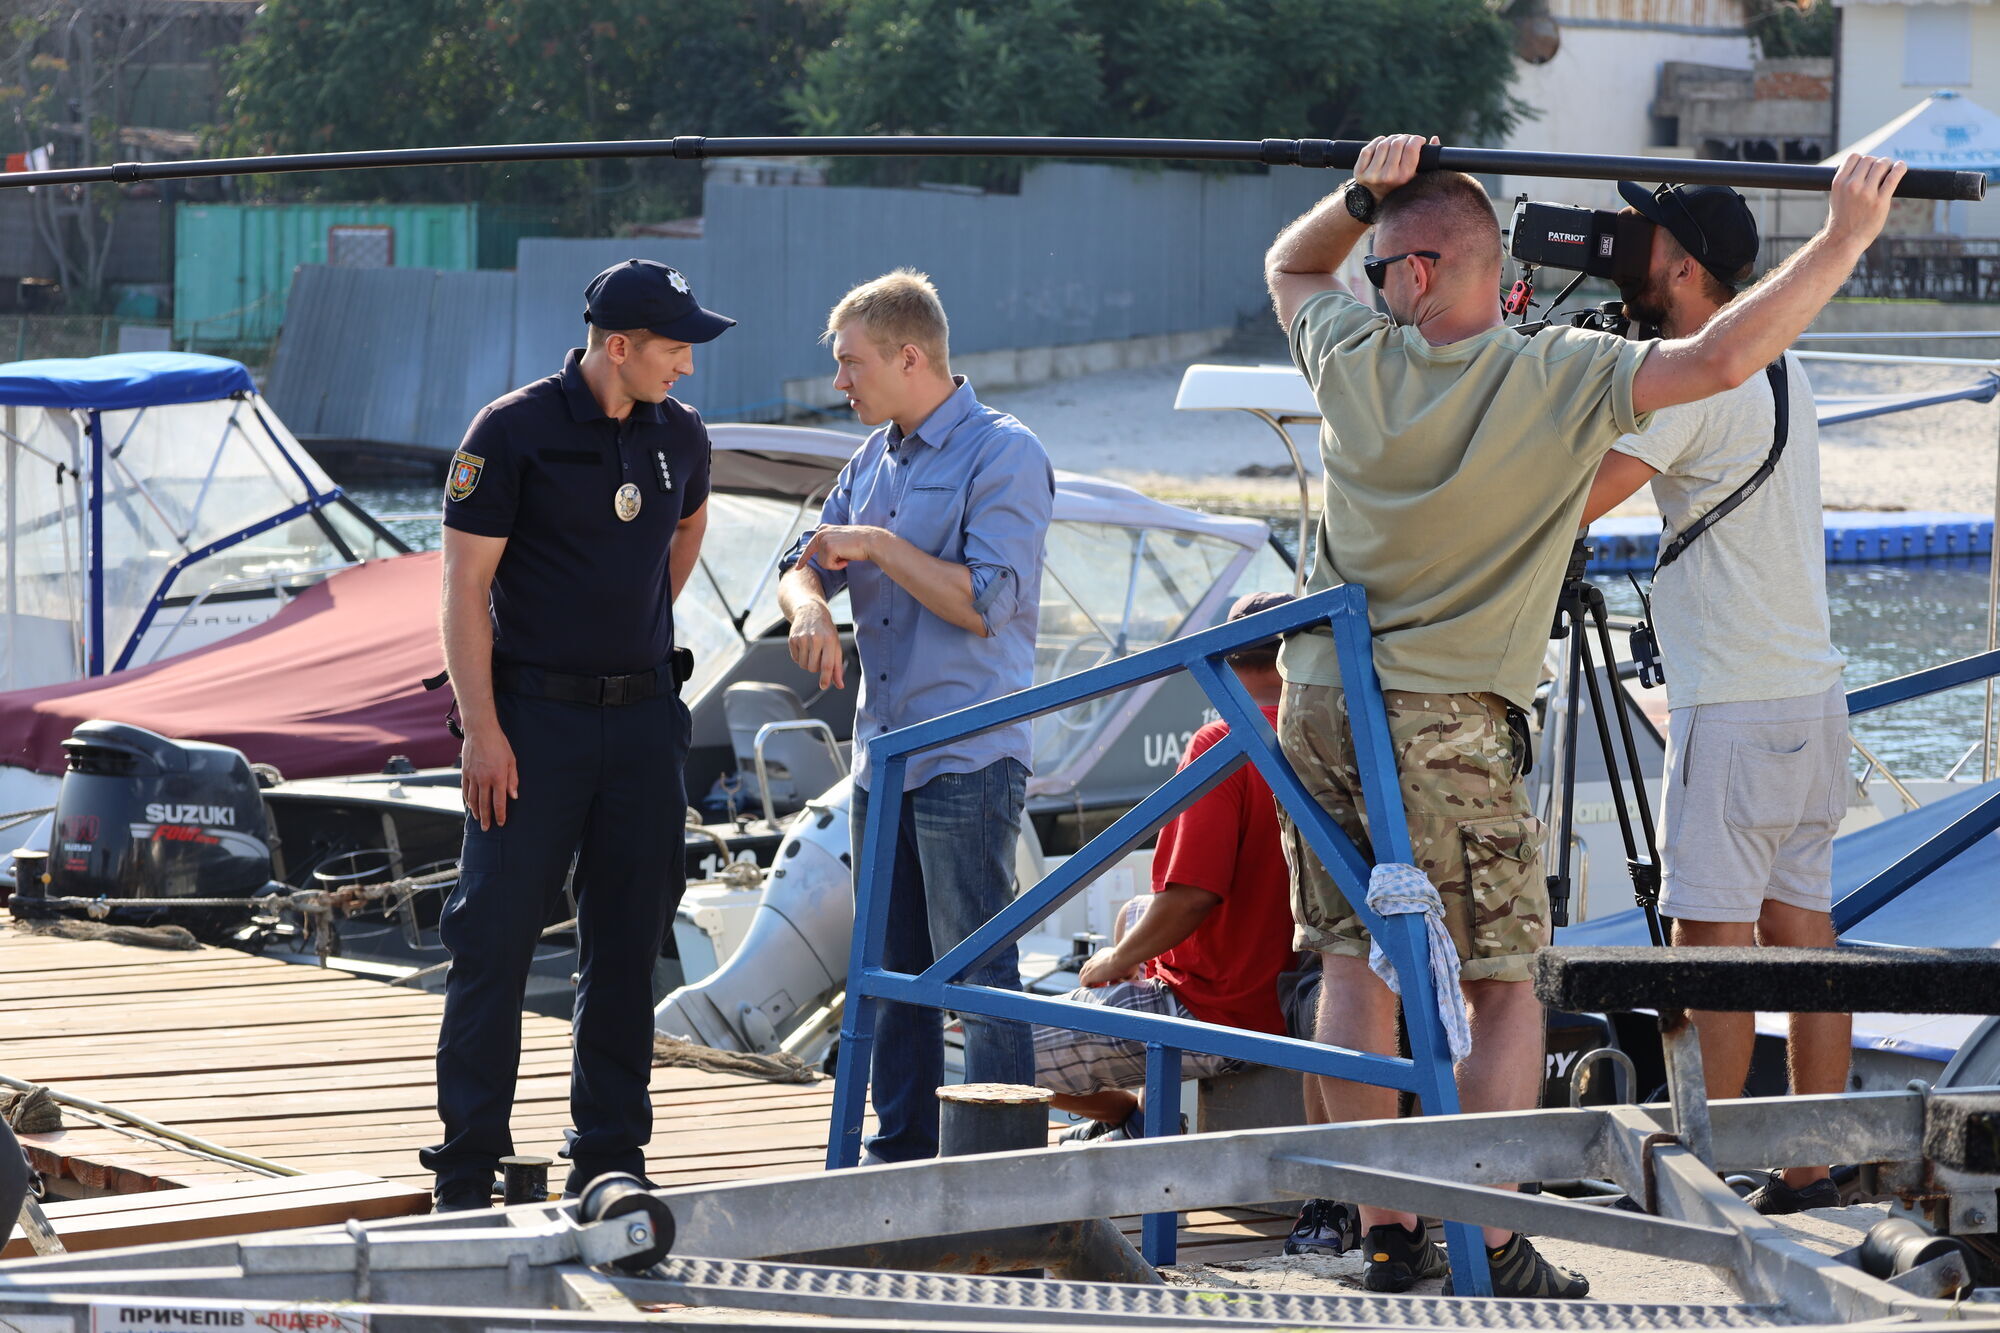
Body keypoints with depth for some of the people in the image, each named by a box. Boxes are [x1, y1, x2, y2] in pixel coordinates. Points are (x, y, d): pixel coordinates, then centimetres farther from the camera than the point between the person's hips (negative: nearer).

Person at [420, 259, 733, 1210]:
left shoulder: (679, 437, 7)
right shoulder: (512, 433, -9)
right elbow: (464, 587, -10)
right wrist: (483, 731, -15)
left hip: (643, 715, 5)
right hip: (534, 714, -5)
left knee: (628, 939, 8)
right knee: (495, 934, -4)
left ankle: (610, 1154, 16)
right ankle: (469, 1162, 2)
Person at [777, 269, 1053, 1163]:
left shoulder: (1004, 456, -10)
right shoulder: (874, 458, 15)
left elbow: (985, 602, -18)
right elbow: (805, 562, 16)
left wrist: (877, 546, -13)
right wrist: (808, 603, -8)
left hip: (968, 760, -8)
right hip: (881, 754, 8)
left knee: (980, 976, -7)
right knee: (893, 972, 13)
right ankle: (902, 1152, 21)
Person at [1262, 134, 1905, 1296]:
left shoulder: (1357, 362, -1)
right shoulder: (1559, 380, -12)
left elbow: (1290, 266, 21)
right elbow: (1724, 358, -20)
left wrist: (1361, 194, 6)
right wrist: (1848, 234, -13)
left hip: (1322, 707, 4)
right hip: (1451, 728, -4)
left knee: (1354, 967, 10)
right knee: (1505, 991, 5)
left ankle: (1388, 1236, 10)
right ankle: (1494, 1245, -1)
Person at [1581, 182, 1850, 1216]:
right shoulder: (1784, 373, 14)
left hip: (1736, 709, -9)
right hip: (1814, 696, 9)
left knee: (1712, 943, -5)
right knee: (1801, 937, 9)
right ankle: (1811, 1174, 11)